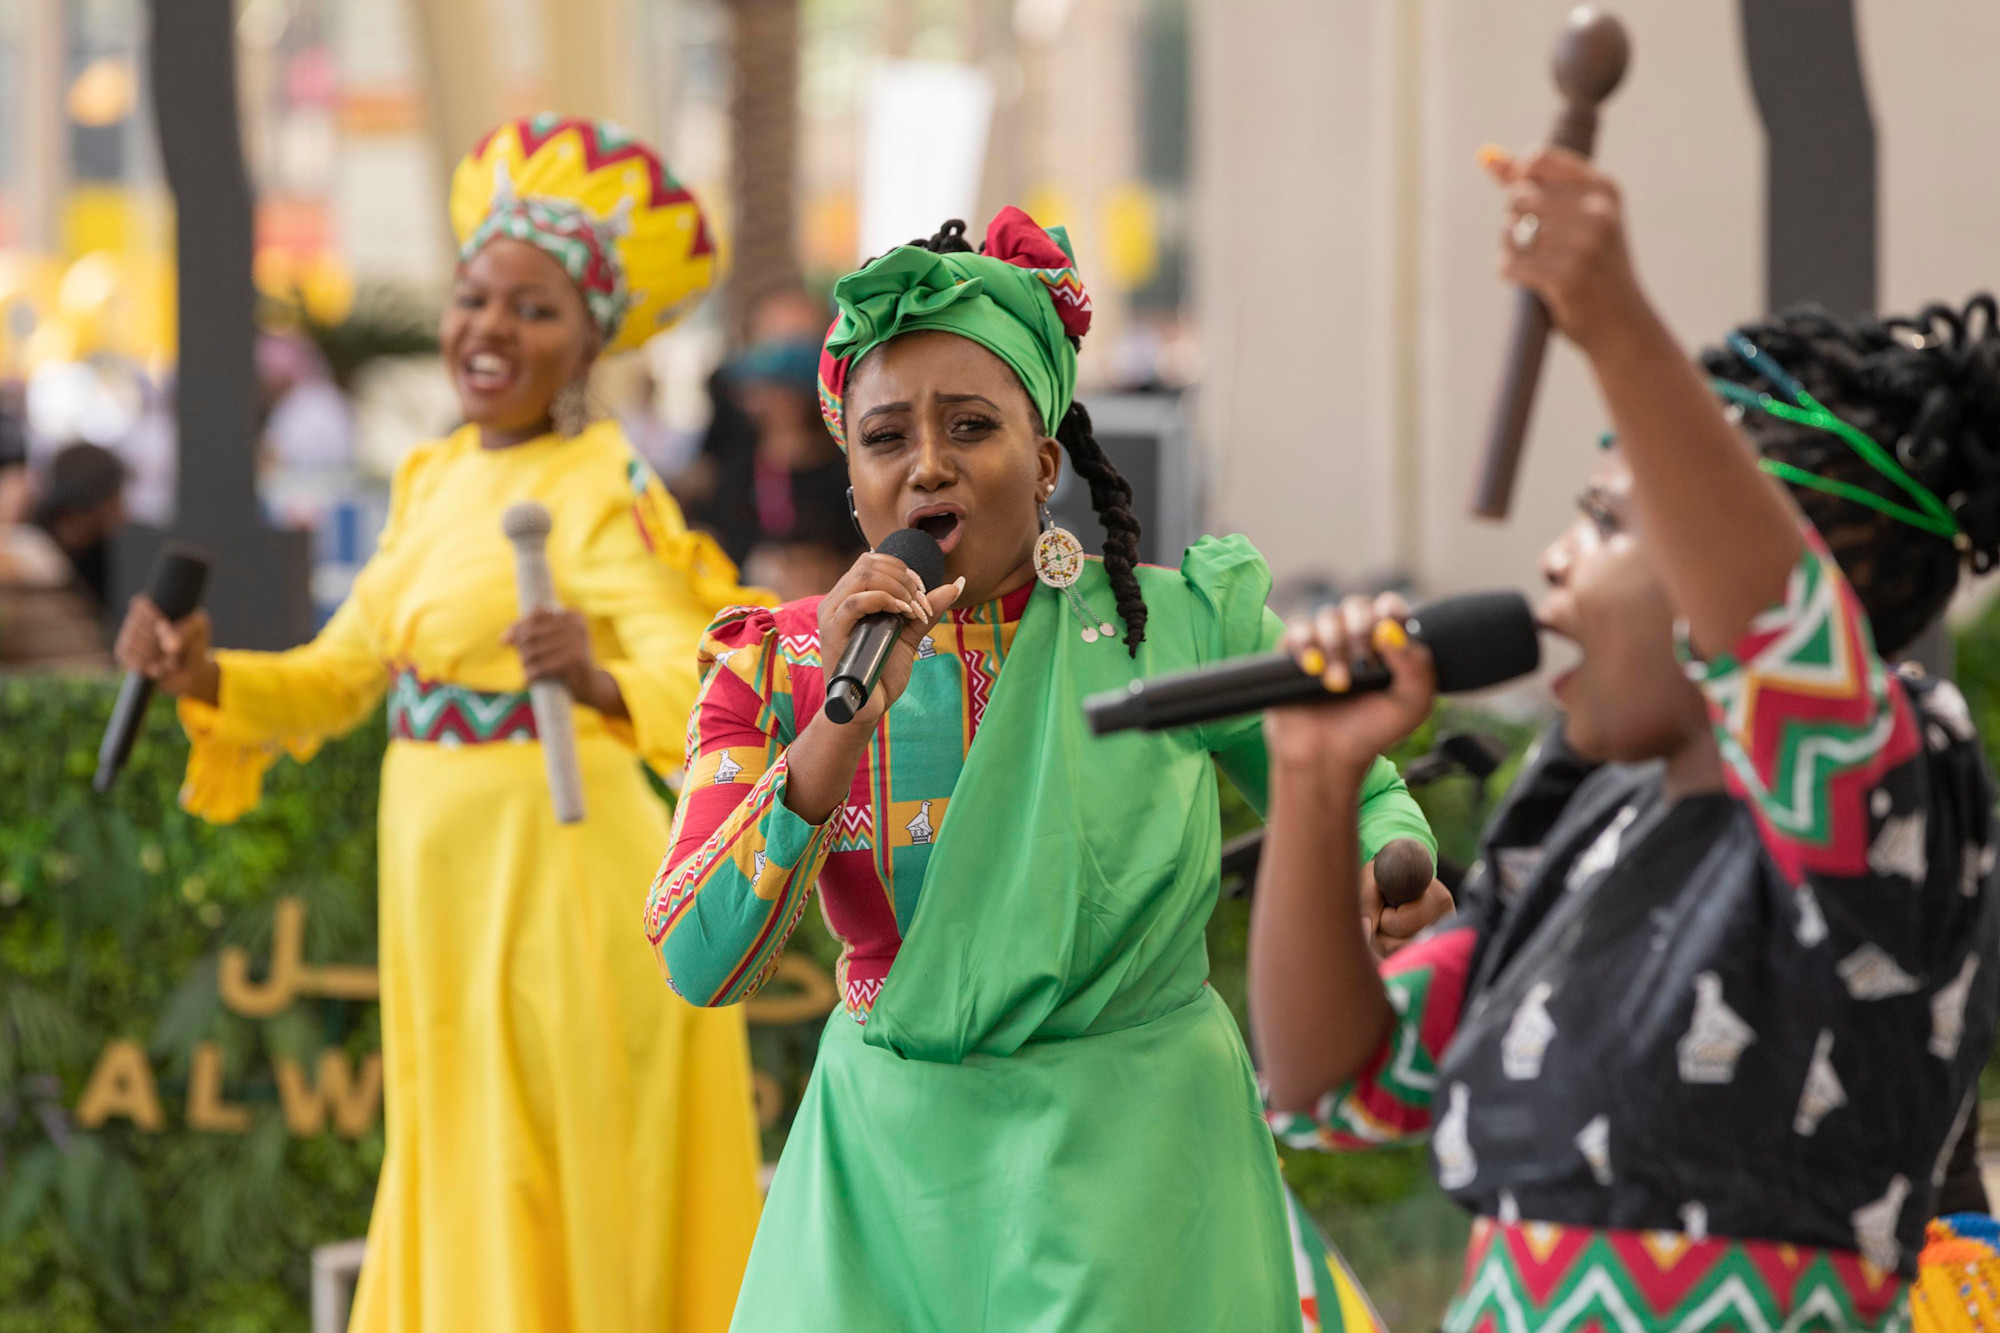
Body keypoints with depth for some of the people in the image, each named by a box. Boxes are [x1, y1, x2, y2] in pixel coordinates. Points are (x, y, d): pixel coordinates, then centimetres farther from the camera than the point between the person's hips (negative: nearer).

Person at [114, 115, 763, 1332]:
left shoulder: (609, 491, -12)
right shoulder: (435, 478, 11)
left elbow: (692, 683, -24)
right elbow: (343, 674, 15)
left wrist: (602, 681, -45)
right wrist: (205, 679, -2)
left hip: (564, 890, -7)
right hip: (447, 900, 7)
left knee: (563, 1225, -1)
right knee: (456, 1230, 14)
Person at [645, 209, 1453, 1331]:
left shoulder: (1182, 627, -5)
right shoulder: (778, 669, -2)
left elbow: (1359, 798, 10)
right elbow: (700, 967, -13)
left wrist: (1395, 874, -15)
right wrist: (848, 716, -22)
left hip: (1131, 1164, -1)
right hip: (888, 1167, 1)